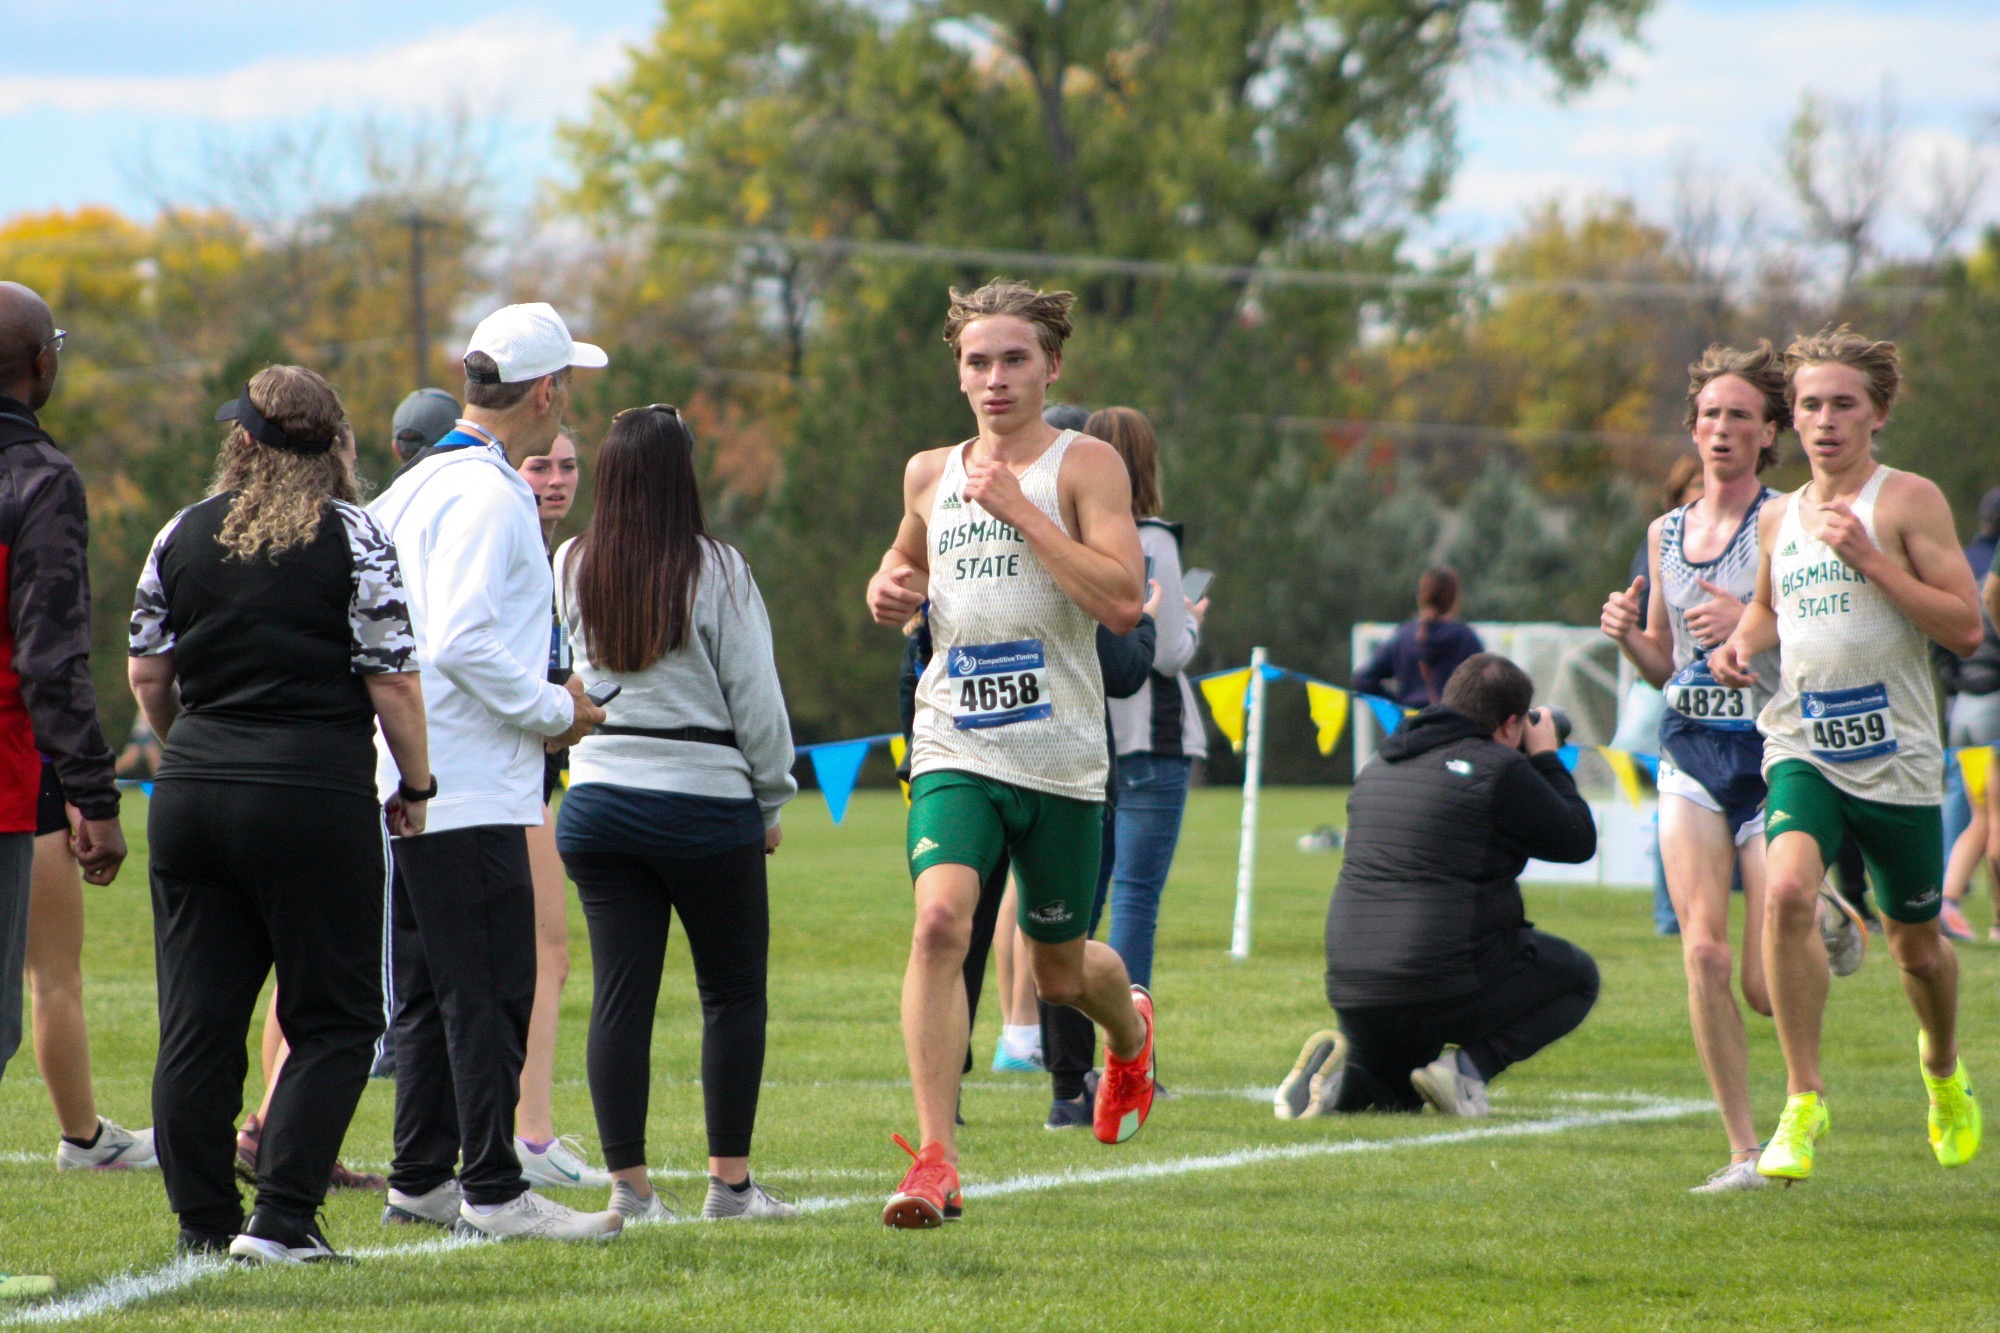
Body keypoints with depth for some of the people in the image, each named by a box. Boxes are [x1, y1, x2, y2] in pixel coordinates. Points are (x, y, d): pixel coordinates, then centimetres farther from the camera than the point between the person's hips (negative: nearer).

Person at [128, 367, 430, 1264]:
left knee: (197, 1018, 9)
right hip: (316, 798, -4)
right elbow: (394, 684, -8)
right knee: (334, 1019, 3)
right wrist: (415, 788, 5)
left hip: (193, 790, 4)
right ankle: (281, 1218, -6)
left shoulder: (182, 535, 7)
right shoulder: (352, 537, -5)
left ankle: (203, 1222, 10)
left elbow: (147, 676, 12)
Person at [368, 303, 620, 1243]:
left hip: (405, 786, 10)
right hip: (472, 794, -10)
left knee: (430, 990, 14)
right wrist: (553, 710, -11)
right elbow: (464, 639, -23)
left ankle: (420, 1178, 18)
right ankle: (493, 1189, -6)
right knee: (492, 990, -7)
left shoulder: (413, 486, 15)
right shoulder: (487, 495, -14)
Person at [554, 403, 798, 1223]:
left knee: (621, 994, 4)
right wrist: (771, 799, 6)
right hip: (706, 799, -4)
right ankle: (730, 1179, 7)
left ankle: (628, 1183, 1)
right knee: (733, 993, 8)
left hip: (597, 801, 4)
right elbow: (755, 697, -4)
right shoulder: (714, 570, -8)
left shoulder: (570, 568, 2)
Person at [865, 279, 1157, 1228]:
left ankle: (1130, 1028, 52)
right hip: (955, 749, 2)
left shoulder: (1085, 466, -4)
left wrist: (1019, 509, -19)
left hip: (1060, 757, -2)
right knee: (939, 919, -23)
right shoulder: (930, 474, 10)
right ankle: (934, 1161, -24)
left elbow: (1123, 601, -17)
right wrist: (891, 591, 7)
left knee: (1061, 972, 13)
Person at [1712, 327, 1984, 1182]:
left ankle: (1943, 1072, 44)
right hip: (1802, 750, 2)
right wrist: (1743, 645, 9)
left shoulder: (1908, 502, -5)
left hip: (1898, 760, -2)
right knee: (1786, 891, -26)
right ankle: (1803, 1099, -18)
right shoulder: (1779, 520, 11)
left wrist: (1871, 560, -19)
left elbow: (1965, 628, -12)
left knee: (1915, 943, 11)